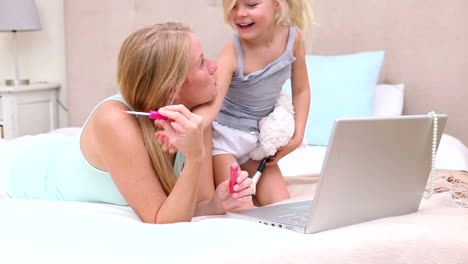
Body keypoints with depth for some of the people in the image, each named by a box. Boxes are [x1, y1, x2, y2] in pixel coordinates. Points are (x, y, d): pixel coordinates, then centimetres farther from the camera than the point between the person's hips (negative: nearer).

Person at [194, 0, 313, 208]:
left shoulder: (293, 38, -12)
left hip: (258, 138, 5)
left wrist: (297, 137, -3)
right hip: (224, 134, -5)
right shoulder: (232, 53, -26)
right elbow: (211, 103, -39)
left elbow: (301, 90, 2)